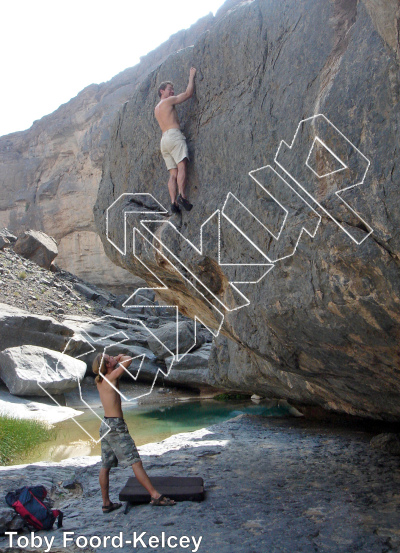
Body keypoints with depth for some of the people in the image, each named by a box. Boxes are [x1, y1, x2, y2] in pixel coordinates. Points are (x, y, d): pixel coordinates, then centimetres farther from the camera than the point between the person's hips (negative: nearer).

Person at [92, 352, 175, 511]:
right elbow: (128, 360, -18)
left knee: (105, 466, 12)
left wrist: (117, 359, 11)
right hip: (116, 426, -9)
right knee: (135, 461, -8)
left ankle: (106, 503, 20)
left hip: (105, 425, 9)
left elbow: (115, 365, 28)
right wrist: (122, 357, 1)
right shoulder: (110, 377, -15)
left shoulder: (99, 380, 8)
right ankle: (155, 495, -6)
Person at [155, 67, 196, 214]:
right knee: (182, 166, -20)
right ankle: (181, 195, -38)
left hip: (164, 140, 7)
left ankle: (173, 202, -16)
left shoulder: (156, 108, 28)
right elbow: (188, 93, 6)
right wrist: (191, 76, 17)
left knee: (173, 173, -2)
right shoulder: (168, 101, 6)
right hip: (173, 135, -7)